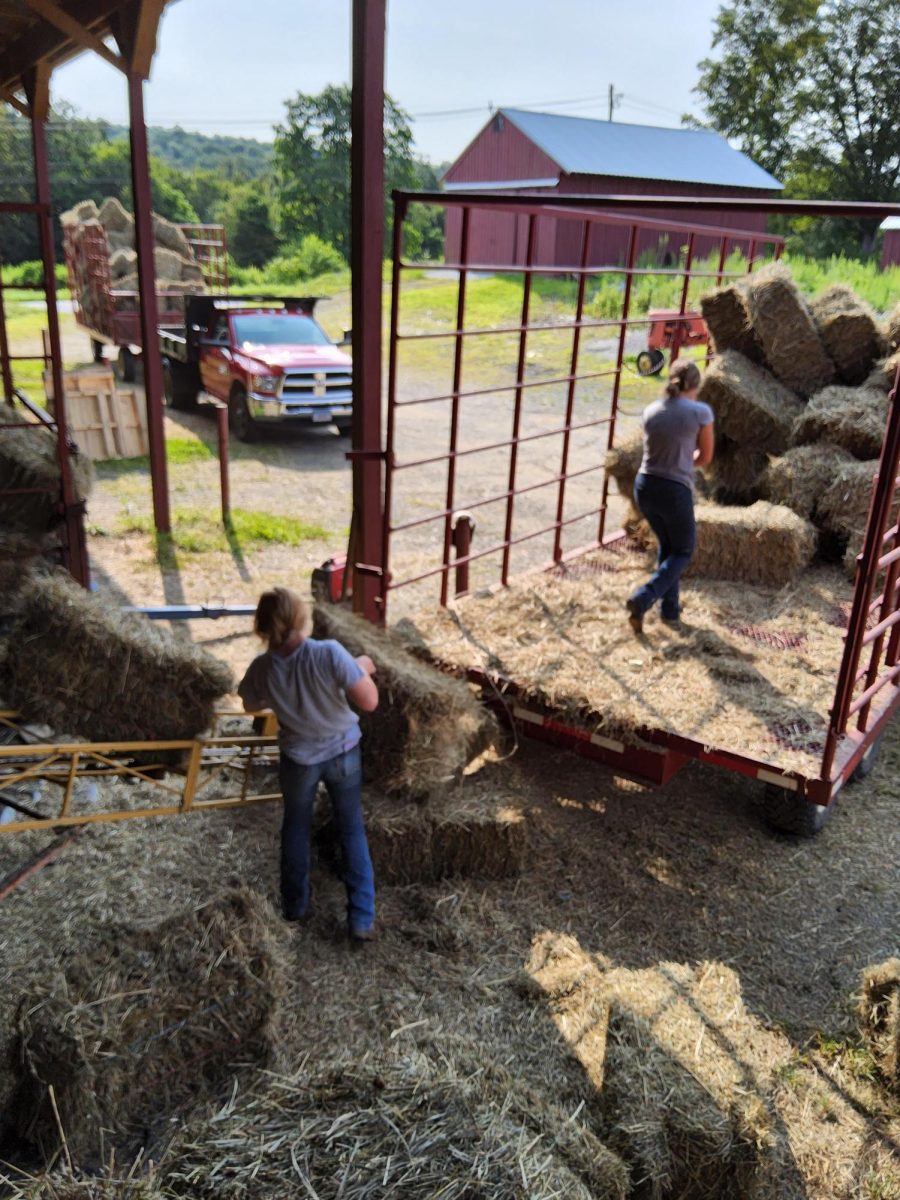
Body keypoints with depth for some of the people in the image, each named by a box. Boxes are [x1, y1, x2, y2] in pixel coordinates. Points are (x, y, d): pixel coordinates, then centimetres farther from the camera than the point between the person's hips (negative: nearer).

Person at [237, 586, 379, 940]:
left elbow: (251, 707, 1)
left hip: (299, 759, 1)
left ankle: (294, 906, 41)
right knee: (352, 831, 16)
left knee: (296, 829, 26)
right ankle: (362, 919, 20)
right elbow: (369, 702, -25)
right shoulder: (329, 653, -31)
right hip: (344, 753, -1)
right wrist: (363, 669, -8)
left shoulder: (261, 669, -20)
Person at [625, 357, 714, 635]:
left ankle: (670, 609, 27)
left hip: (645, 486, 5)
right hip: (675, 491, -5)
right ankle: (642, 599, -4)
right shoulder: (701, 412, -9)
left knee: (667, 546, 25)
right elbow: (705, 457, 1)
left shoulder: (651, 411, 4)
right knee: (683, 551, 16)